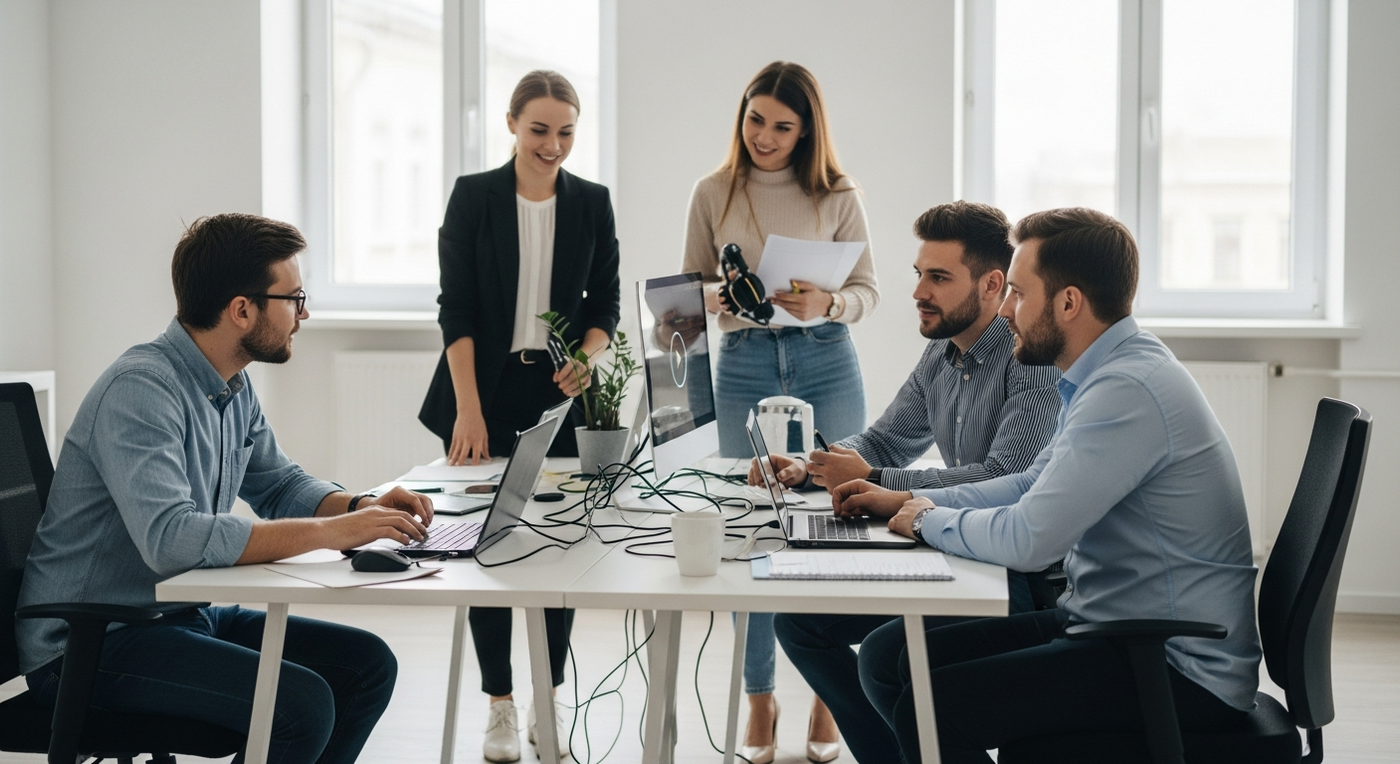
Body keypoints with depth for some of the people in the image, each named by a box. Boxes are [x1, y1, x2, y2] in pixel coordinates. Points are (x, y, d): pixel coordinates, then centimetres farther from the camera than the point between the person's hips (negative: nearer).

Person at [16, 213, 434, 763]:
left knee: (367, 664, 2)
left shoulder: (234, 387, 7)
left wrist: (359, 507, 0)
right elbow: (170, 539, -35)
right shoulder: (141, 388, -23)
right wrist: (330, 533, -31)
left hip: (184, 615, 10)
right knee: (301, 703, -25)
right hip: (88, 644, -9)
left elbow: (276, 483, 21)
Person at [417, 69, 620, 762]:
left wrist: (587, 357, -12)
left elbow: (607, 301, 9)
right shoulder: (474, 196, -1)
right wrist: (469, 409, -13)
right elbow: (456, 308, -5)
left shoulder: (592, 202, 6)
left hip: (562, 392, 2)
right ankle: (500, 705, 12)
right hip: (489, 391, -2)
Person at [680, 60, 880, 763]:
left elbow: (868, 291, 3)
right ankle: (760, 697, 13)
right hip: (744, 367, 1)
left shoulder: (837, 197, 2)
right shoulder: (713, 195, 6)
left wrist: (828, 303, -18)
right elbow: (692, 285, 11)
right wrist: (717, 298, -11)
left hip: (826, 365, -1)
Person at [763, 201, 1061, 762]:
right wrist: (804, 469, 1)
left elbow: (1004, 482, -27)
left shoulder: (1035, 354, -17)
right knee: (797, 618, 3)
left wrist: (872, 481, -22)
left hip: (1024, 573, -9)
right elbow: (883, 441, 21)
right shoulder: (940, 354, 10)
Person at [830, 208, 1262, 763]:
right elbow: (1034, 485, 24)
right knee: (887, 655, 3)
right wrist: (905, 502, 16)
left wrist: (929, 520, -7)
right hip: (1104, 623, 10)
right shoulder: (1111, 373, 10)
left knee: (930, 708, -21)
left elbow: (1027, 540, -26)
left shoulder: (1128, 390, -23)